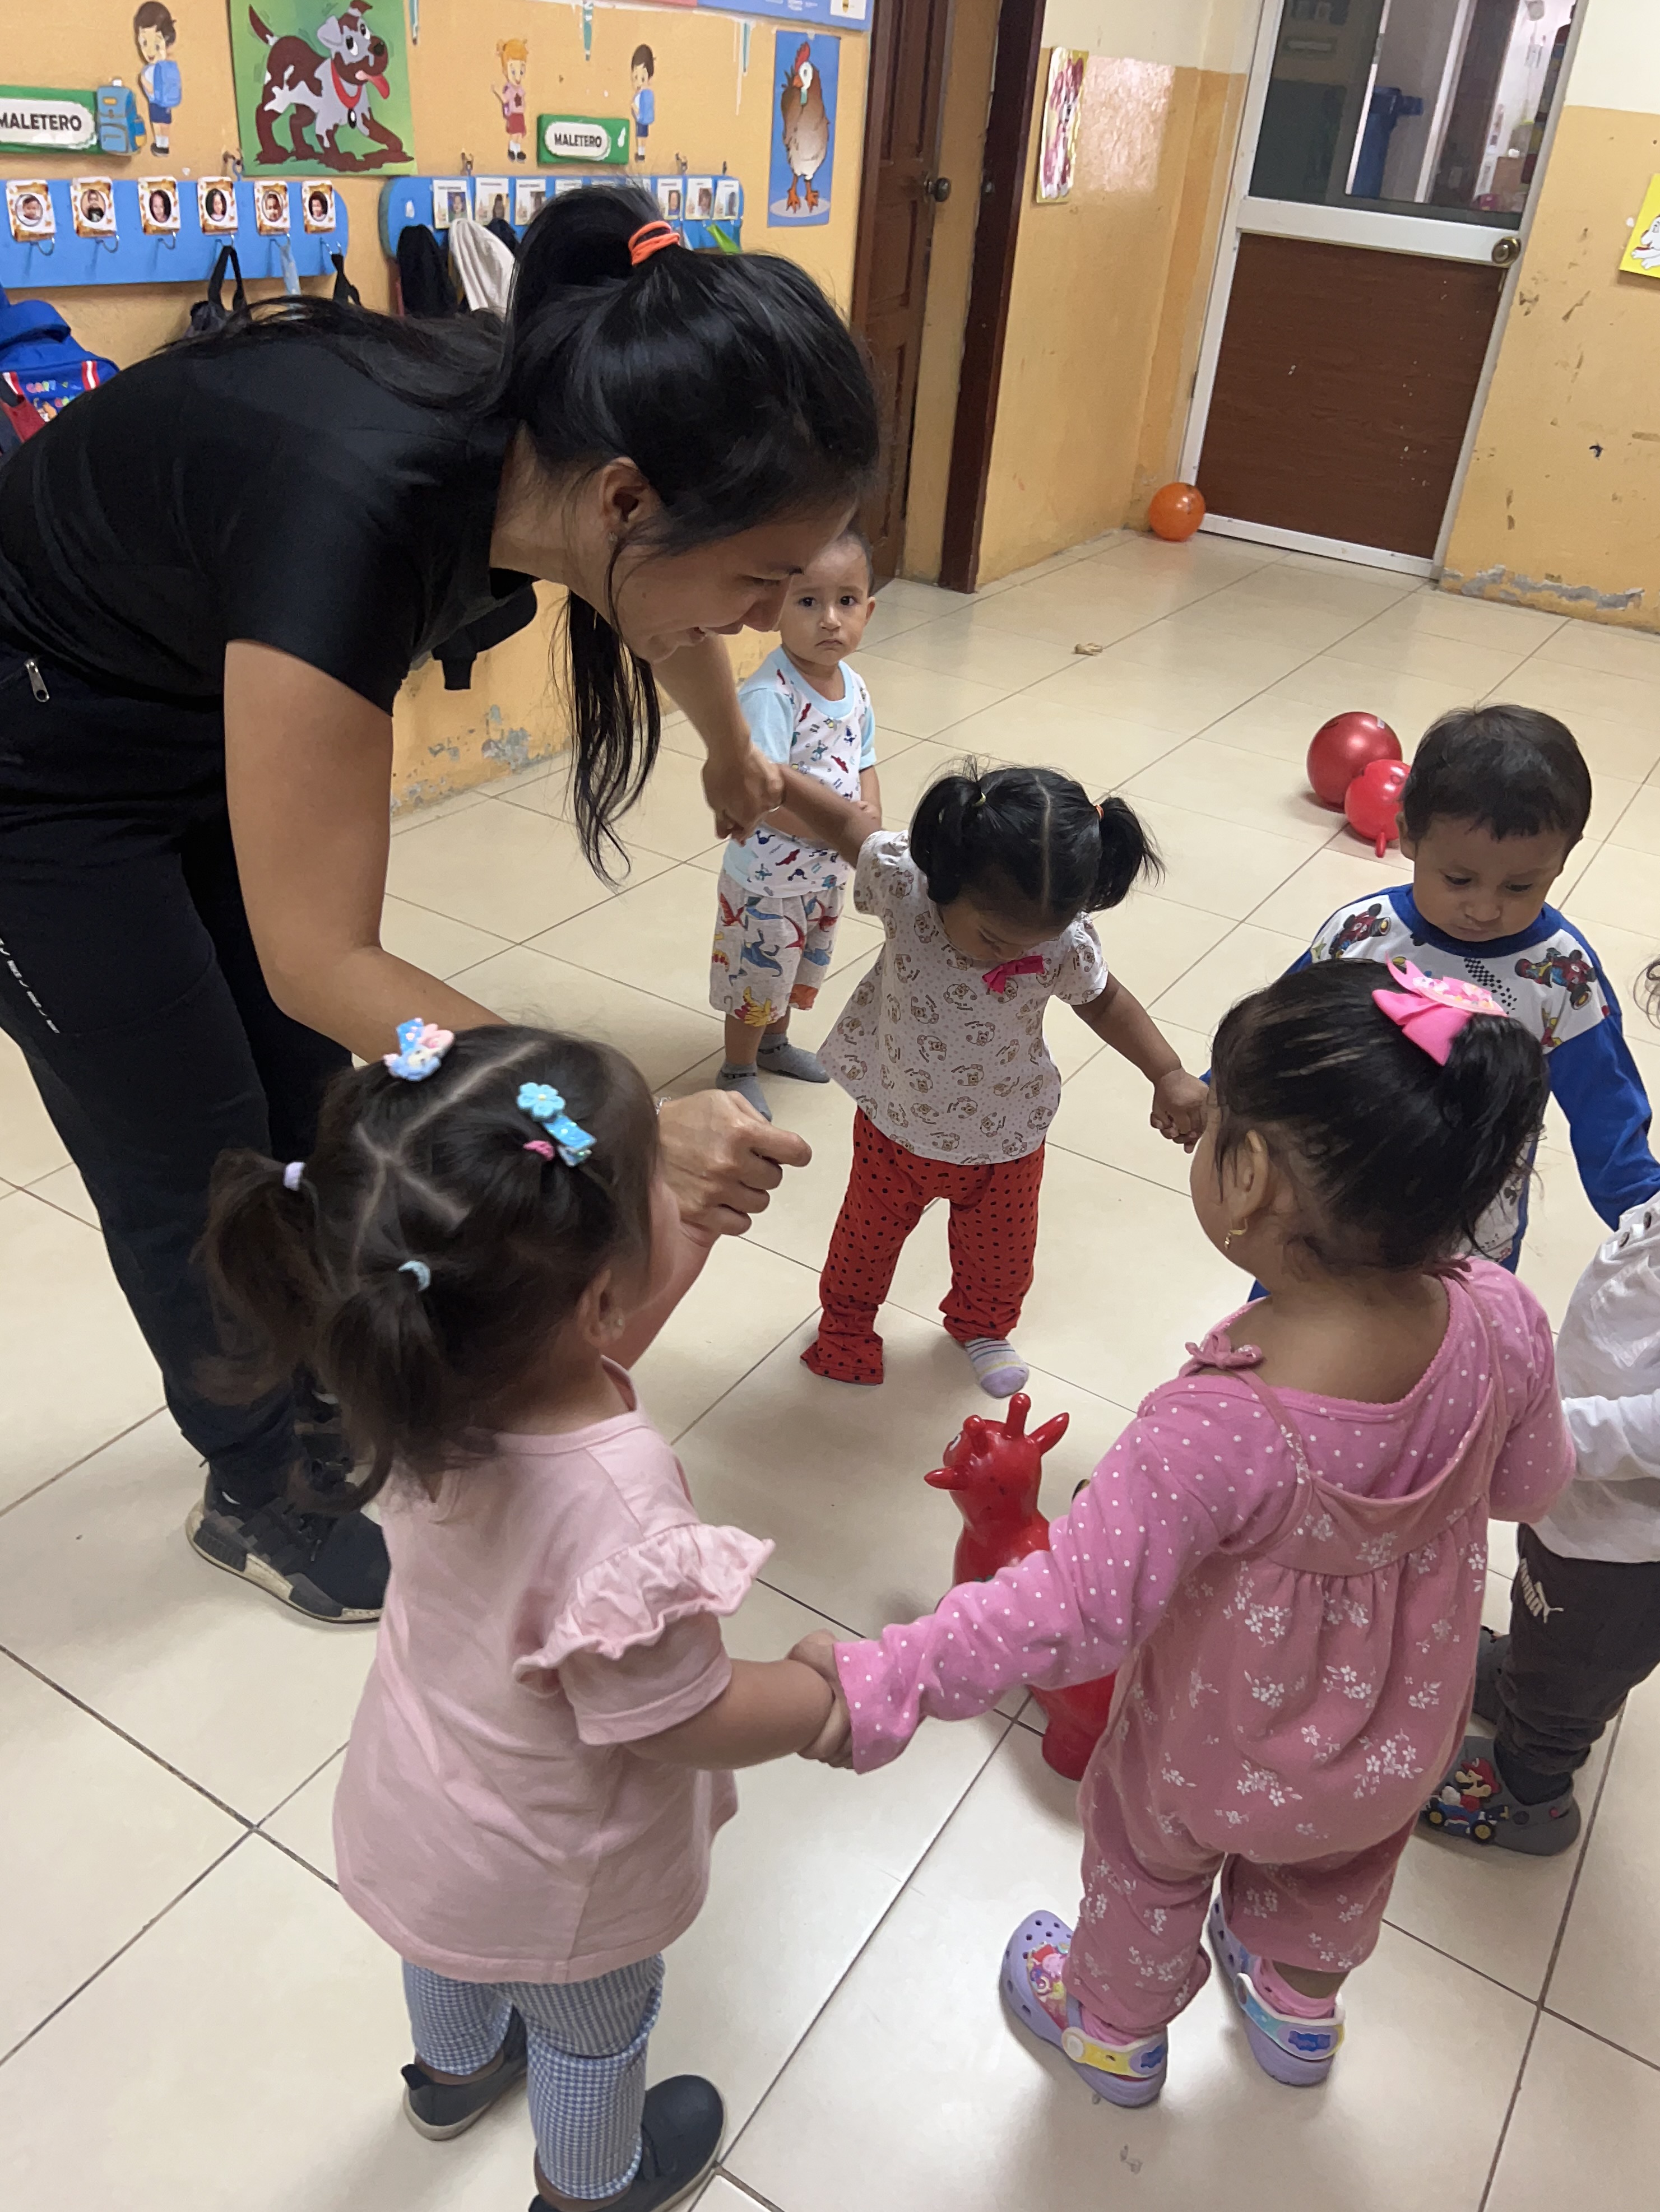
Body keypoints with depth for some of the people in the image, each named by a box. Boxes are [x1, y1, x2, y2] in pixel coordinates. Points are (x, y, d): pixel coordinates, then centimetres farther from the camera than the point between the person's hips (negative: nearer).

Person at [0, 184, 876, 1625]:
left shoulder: (556, 437, -19)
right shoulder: (351, 506, -41)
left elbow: (668, 610, 7)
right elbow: (320, 958, -36)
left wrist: (735, 759, 23)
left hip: (214, 699, 7)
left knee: (308, 1105, 13)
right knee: (191, 1156, 5)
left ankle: (314, 1408, 38)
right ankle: (259, 1495, 29)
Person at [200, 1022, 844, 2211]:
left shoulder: (428, 1383, -27)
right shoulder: (615, 1508, -47)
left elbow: (598, 1333, -5)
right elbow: (683, 1723, -30)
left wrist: (690, 1207, -8)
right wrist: (831, 1694, -14)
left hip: (415, 1802, 6)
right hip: (552, 1885, -5)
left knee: (457, 1954, 39)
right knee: (592, 2033, 30)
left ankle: (455, 2069, 71)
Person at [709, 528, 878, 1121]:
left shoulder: (853, 687, -3)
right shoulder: (769, 696, -29)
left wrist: (871, 822, -10)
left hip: (827, 872, 7)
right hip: (767, 878, -7)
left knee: (800, 968, 27)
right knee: (757, 979, 12)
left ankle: (775, 1043, 52)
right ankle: (739, 1070, 35)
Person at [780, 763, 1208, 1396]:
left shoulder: (1065, 943, -29)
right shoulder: (904, 882, -31)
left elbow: (1104, 1002, -8)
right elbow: (847, 825, -13)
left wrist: (1170, 1075, -14)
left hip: (1004, 1142, 1)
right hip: (895, 1126, 0)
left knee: (999, 1250, 25)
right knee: (868, 1233, 25)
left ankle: (982, 1325, 59)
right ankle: (845, 1319, 55)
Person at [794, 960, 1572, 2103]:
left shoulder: (1220, 1432, -44)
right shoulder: (1502, 1321, -29)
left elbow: (1074, 1610, -37)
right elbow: (1532, 1482, -9)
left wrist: (880, 1685, -27)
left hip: (1220, 1766, -4)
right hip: (1405, 1741, 5)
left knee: (1147, 1859, 30)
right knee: (1338, 1872, 37)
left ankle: (1115, 2026, 60)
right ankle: (1301, 2007, 68)